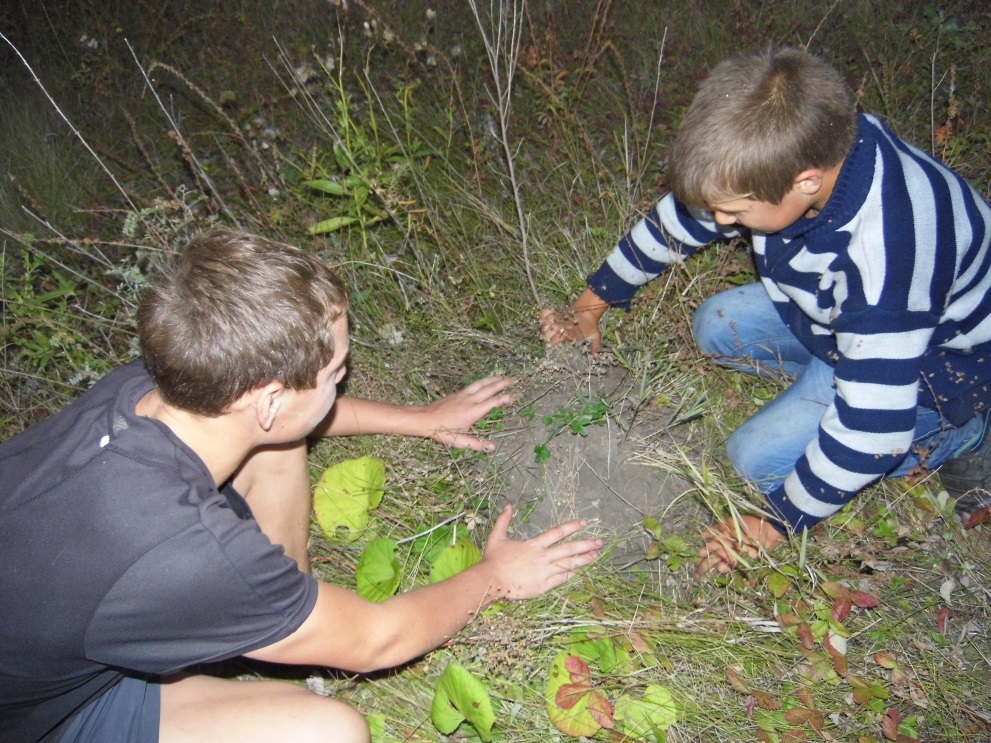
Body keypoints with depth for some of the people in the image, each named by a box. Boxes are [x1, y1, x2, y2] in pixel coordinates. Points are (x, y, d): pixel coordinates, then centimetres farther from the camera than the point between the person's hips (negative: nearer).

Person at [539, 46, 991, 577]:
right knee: (716, 326, 0)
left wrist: (778, 523, -22)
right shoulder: (794, 149, -21)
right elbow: (678, 217, -4)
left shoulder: (886, 255, -42)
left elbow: (872, 430, -35)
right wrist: (591, 305, 5)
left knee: (758, 456, -13)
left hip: (937, 357, -7)